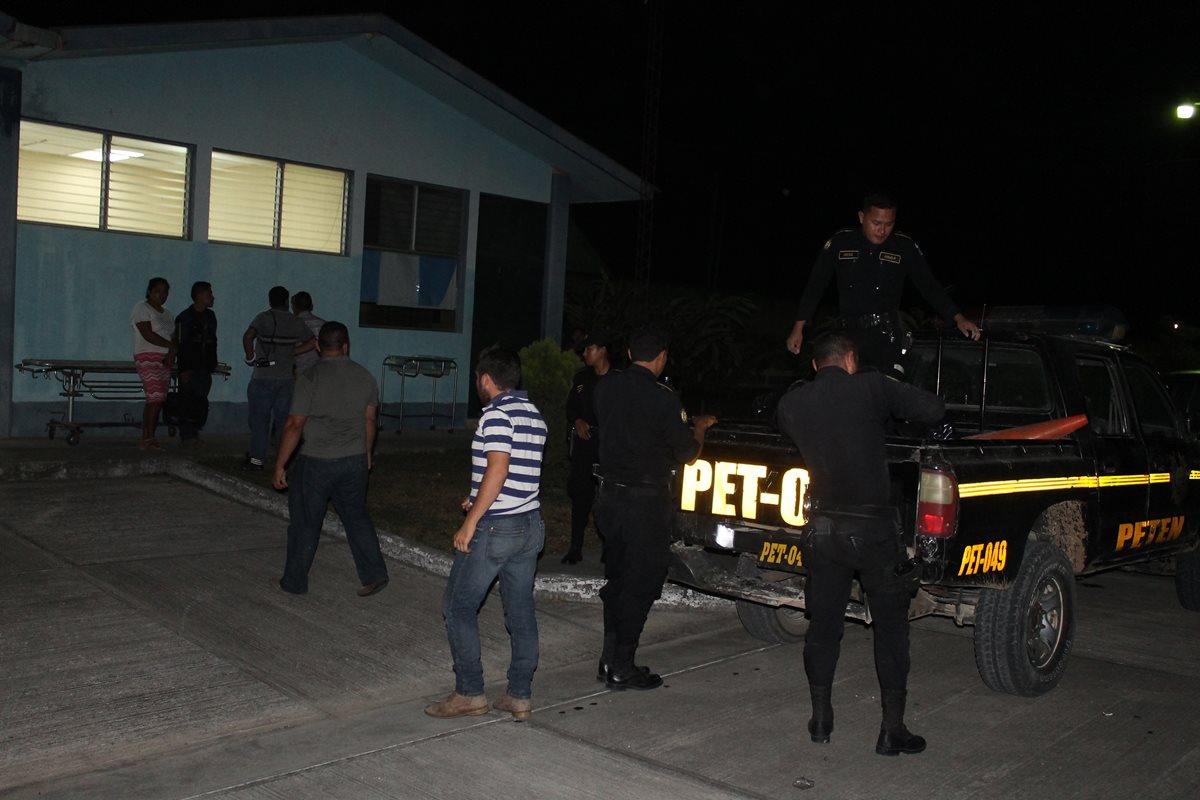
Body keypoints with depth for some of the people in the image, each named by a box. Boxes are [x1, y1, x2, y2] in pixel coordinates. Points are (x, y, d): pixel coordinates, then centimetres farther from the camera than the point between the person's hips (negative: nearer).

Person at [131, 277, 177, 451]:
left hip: (165, 360, 7)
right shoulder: (142, 309, -2)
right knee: (155, 398, -15)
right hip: (148, 357, -7)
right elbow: (148, 335, -14)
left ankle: (148, 439, 4)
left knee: (158, 400, 2)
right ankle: (147, 439, -13)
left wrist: (171, 354, -8)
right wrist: (171, 345, -9)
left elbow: (173, 337, 12)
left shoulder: (167, 314, 22)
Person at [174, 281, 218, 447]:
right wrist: (184, 370, -15)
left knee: (201, 402, 5)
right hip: (189, 369, -6)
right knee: (188, 403, -6)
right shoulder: (185, 317, -7)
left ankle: (193, 434, 14)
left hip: (205, 369, 6)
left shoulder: (210, 316, 13)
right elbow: (181, 345, -10)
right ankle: (186, 437, -1)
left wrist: (213, 364, 13)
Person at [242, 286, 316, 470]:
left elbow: (248, 336, -22)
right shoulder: (295, 322, 4)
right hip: (286, 378, 3)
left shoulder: (264, 318, -7)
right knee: (284, 418, 9)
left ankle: (257, 458, 6)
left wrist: (250, 357, -7)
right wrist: (290, 353, 4)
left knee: (259, 418, 4)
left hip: (262, 378, -3)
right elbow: (312, 342, 3)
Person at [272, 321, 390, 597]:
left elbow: (294, 425, -14)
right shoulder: (365, 378, 1)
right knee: (357, 516, 18)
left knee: (305, 523, 10)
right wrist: (367, 454, 25)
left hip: (316, 463, -4)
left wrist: (279, 466, -7)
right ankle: (374, 574, 14)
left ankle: (294, 582, 22)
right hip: (355, 461, 4)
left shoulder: (310, 379, -13)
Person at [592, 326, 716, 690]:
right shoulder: (662, 399, -16)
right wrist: (700, 427, 15)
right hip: (646, 499, -6)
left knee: (617, 578, 17)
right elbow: (688, 454, -7)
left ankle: (610, 659, 22)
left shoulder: (606, 386, 2)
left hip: (610, 493, 6)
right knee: (641, 584, 3)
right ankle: (621, 668, 7)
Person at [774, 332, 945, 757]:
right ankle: (892, 728, 10)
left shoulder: (791, 402, 2)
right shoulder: (872, 388, -8)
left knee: (823, 623, 15)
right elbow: (934, 409, -7)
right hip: (872, 527, -3)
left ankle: (821, 719, 22)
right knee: (891, 624, 8)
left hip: (822, 527, 3)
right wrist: (896, 398, 12)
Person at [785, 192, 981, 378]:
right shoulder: (840, 242, 2)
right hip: (846, 333, 1)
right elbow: (815, 285, 6)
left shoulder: (904, 247, 0)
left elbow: (929, 286, 5)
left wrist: (958, 318, -5)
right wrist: (798, 328, 3)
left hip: (885, 333, -1)